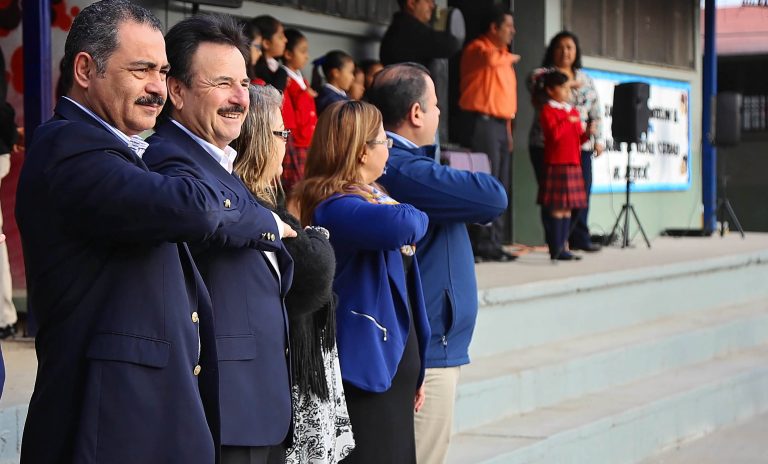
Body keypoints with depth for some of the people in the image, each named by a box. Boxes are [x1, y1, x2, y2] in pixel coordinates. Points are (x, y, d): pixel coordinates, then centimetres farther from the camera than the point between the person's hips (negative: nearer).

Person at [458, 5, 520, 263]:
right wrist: (509, 57, -9)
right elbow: (489, 59, -29)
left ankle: (495, 244, 11)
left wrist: (508, 128, 18)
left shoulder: (503, 56, 22)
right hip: (484, 122, -9)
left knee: (500, 188, 8)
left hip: (501, 125, 9)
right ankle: (482, 245, -12)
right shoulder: (478, 48, -5)